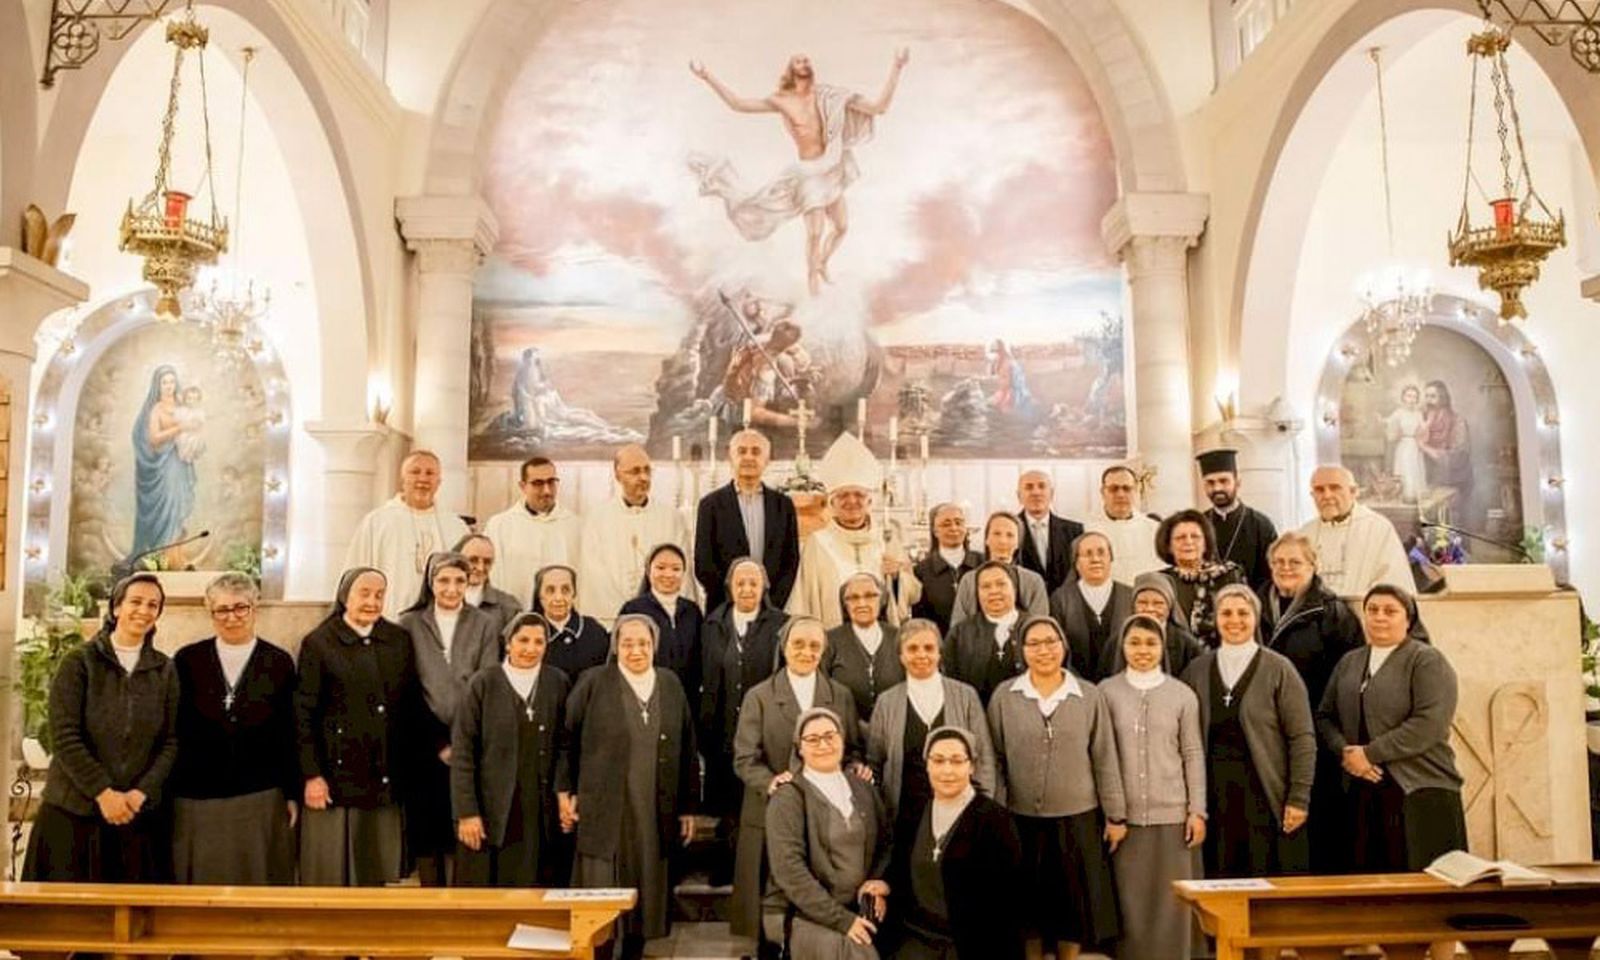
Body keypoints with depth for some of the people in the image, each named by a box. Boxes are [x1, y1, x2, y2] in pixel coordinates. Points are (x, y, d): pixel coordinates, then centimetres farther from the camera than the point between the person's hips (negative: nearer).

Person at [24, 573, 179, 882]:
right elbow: (64, 736, -7)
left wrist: (143, 792, -10)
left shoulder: (165, 670, 7)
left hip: (140, 814, 2)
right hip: (73, 813, -2)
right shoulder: (79, 661, -1)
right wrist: (103, 792, -13)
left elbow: (171, 741, 4)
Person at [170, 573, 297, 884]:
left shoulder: (279, 663, 3)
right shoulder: (187, 660, 4)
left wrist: (292, 794, 3)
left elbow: (288, 736, 5)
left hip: (260, 799, 0)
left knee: (256, 882, 4)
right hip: (195, 801, 0)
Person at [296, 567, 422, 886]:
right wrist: (311, 774, -9)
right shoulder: (318, 643, -2)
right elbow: (304, 714, -4)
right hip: (335, 774, -3)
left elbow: (413, 706, 11)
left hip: (385, 779, 3)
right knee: (329, 874, 4)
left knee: (376, 876, 9)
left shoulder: (400, 641, 9)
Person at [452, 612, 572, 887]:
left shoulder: (559, 683, 6)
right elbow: (462, 752, -2)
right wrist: (466, 812, -6)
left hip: (541, 814, 2)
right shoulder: (483, 683, 0)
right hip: (492, 811, -2)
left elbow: (565, 746, 9)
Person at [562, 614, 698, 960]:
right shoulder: (593, 683, -1)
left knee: (645, 892, 10)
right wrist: (564, 791, -2)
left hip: (655, 814, 3)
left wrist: (688, 806, 9)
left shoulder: (671, 685, 8)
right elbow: (567, 739, 1)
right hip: (604, 812, -3)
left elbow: (686, 748, 9)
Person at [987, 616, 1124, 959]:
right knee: (1027, 903, 9)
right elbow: (995, 761, 2)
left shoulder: (1089, 696, 0)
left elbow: (1105, 760, 2)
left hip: (1077, 819, 0)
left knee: (1074, 902, 9)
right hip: (1021, 820, 0)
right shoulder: (1004, 696, 0)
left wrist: (1116, 815, 2)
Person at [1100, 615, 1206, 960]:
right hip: (1124, 814, 0)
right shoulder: (1106, 691, 0)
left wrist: (1197, 811, 0)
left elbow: (1193, 755, 4)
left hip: (1172, 813, 0)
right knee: (1130, 899, 6)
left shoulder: (1183, 695, 2)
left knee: (1170, 900, 6)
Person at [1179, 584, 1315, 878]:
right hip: (1213, 797, 3)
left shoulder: (1278, 669, 0)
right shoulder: (1197, 670, 8)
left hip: (1265, 798, -2)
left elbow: (1303, 739, -2)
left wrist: (1299, 798, -8)